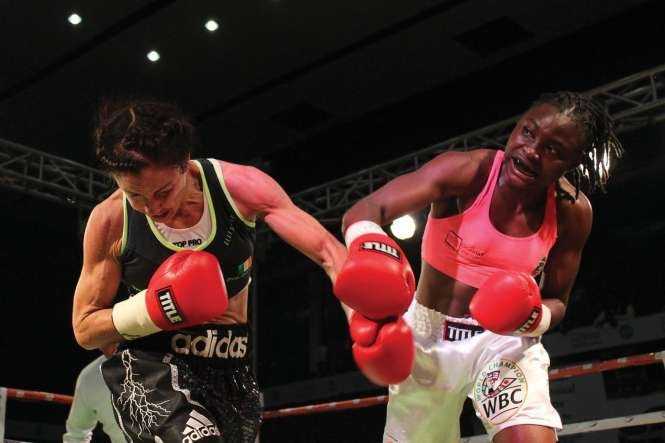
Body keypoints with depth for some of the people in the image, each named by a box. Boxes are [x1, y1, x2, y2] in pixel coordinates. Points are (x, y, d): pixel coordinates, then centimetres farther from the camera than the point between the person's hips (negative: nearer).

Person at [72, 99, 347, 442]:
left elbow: (327, 250, -20)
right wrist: (150, 310, -24)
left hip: (231, 373, 3)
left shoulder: (239, 186, -15)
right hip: (151, 371, -3)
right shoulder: (110, 221, -13)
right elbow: (84, 329, -4)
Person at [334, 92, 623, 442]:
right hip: (427, 335, 0)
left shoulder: (572, 212, -13)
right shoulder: (468, 172, -24)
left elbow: (556, 301, 0)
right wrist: (371, 255, -61)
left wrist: (533, 318, -24)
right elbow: (364, 211, -37)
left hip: (504, 339, 1)